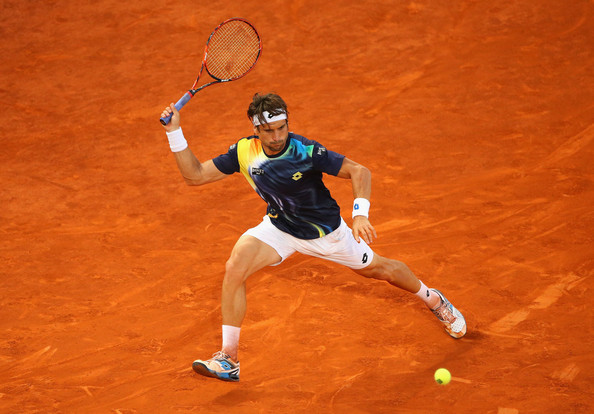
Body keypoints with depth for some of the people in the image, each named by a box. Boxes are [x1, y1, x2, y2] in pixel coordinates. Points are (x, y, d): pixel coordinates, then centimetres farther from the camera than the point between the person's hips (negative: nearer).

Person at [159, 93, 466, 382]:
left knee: (379, 268, 14)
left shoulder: (306, 151, -31)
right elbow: (195, 175, -14)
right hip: (279, 227, 2)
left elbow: (359, 171, -28)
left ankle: (432, 299, 47)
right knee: (234, 268, -21)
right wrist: (175, 132, -24)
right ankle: (229, 360, -14)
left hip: (326, 230, -2)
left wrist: (360, 214, -42)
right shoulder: (244, 152, -19)